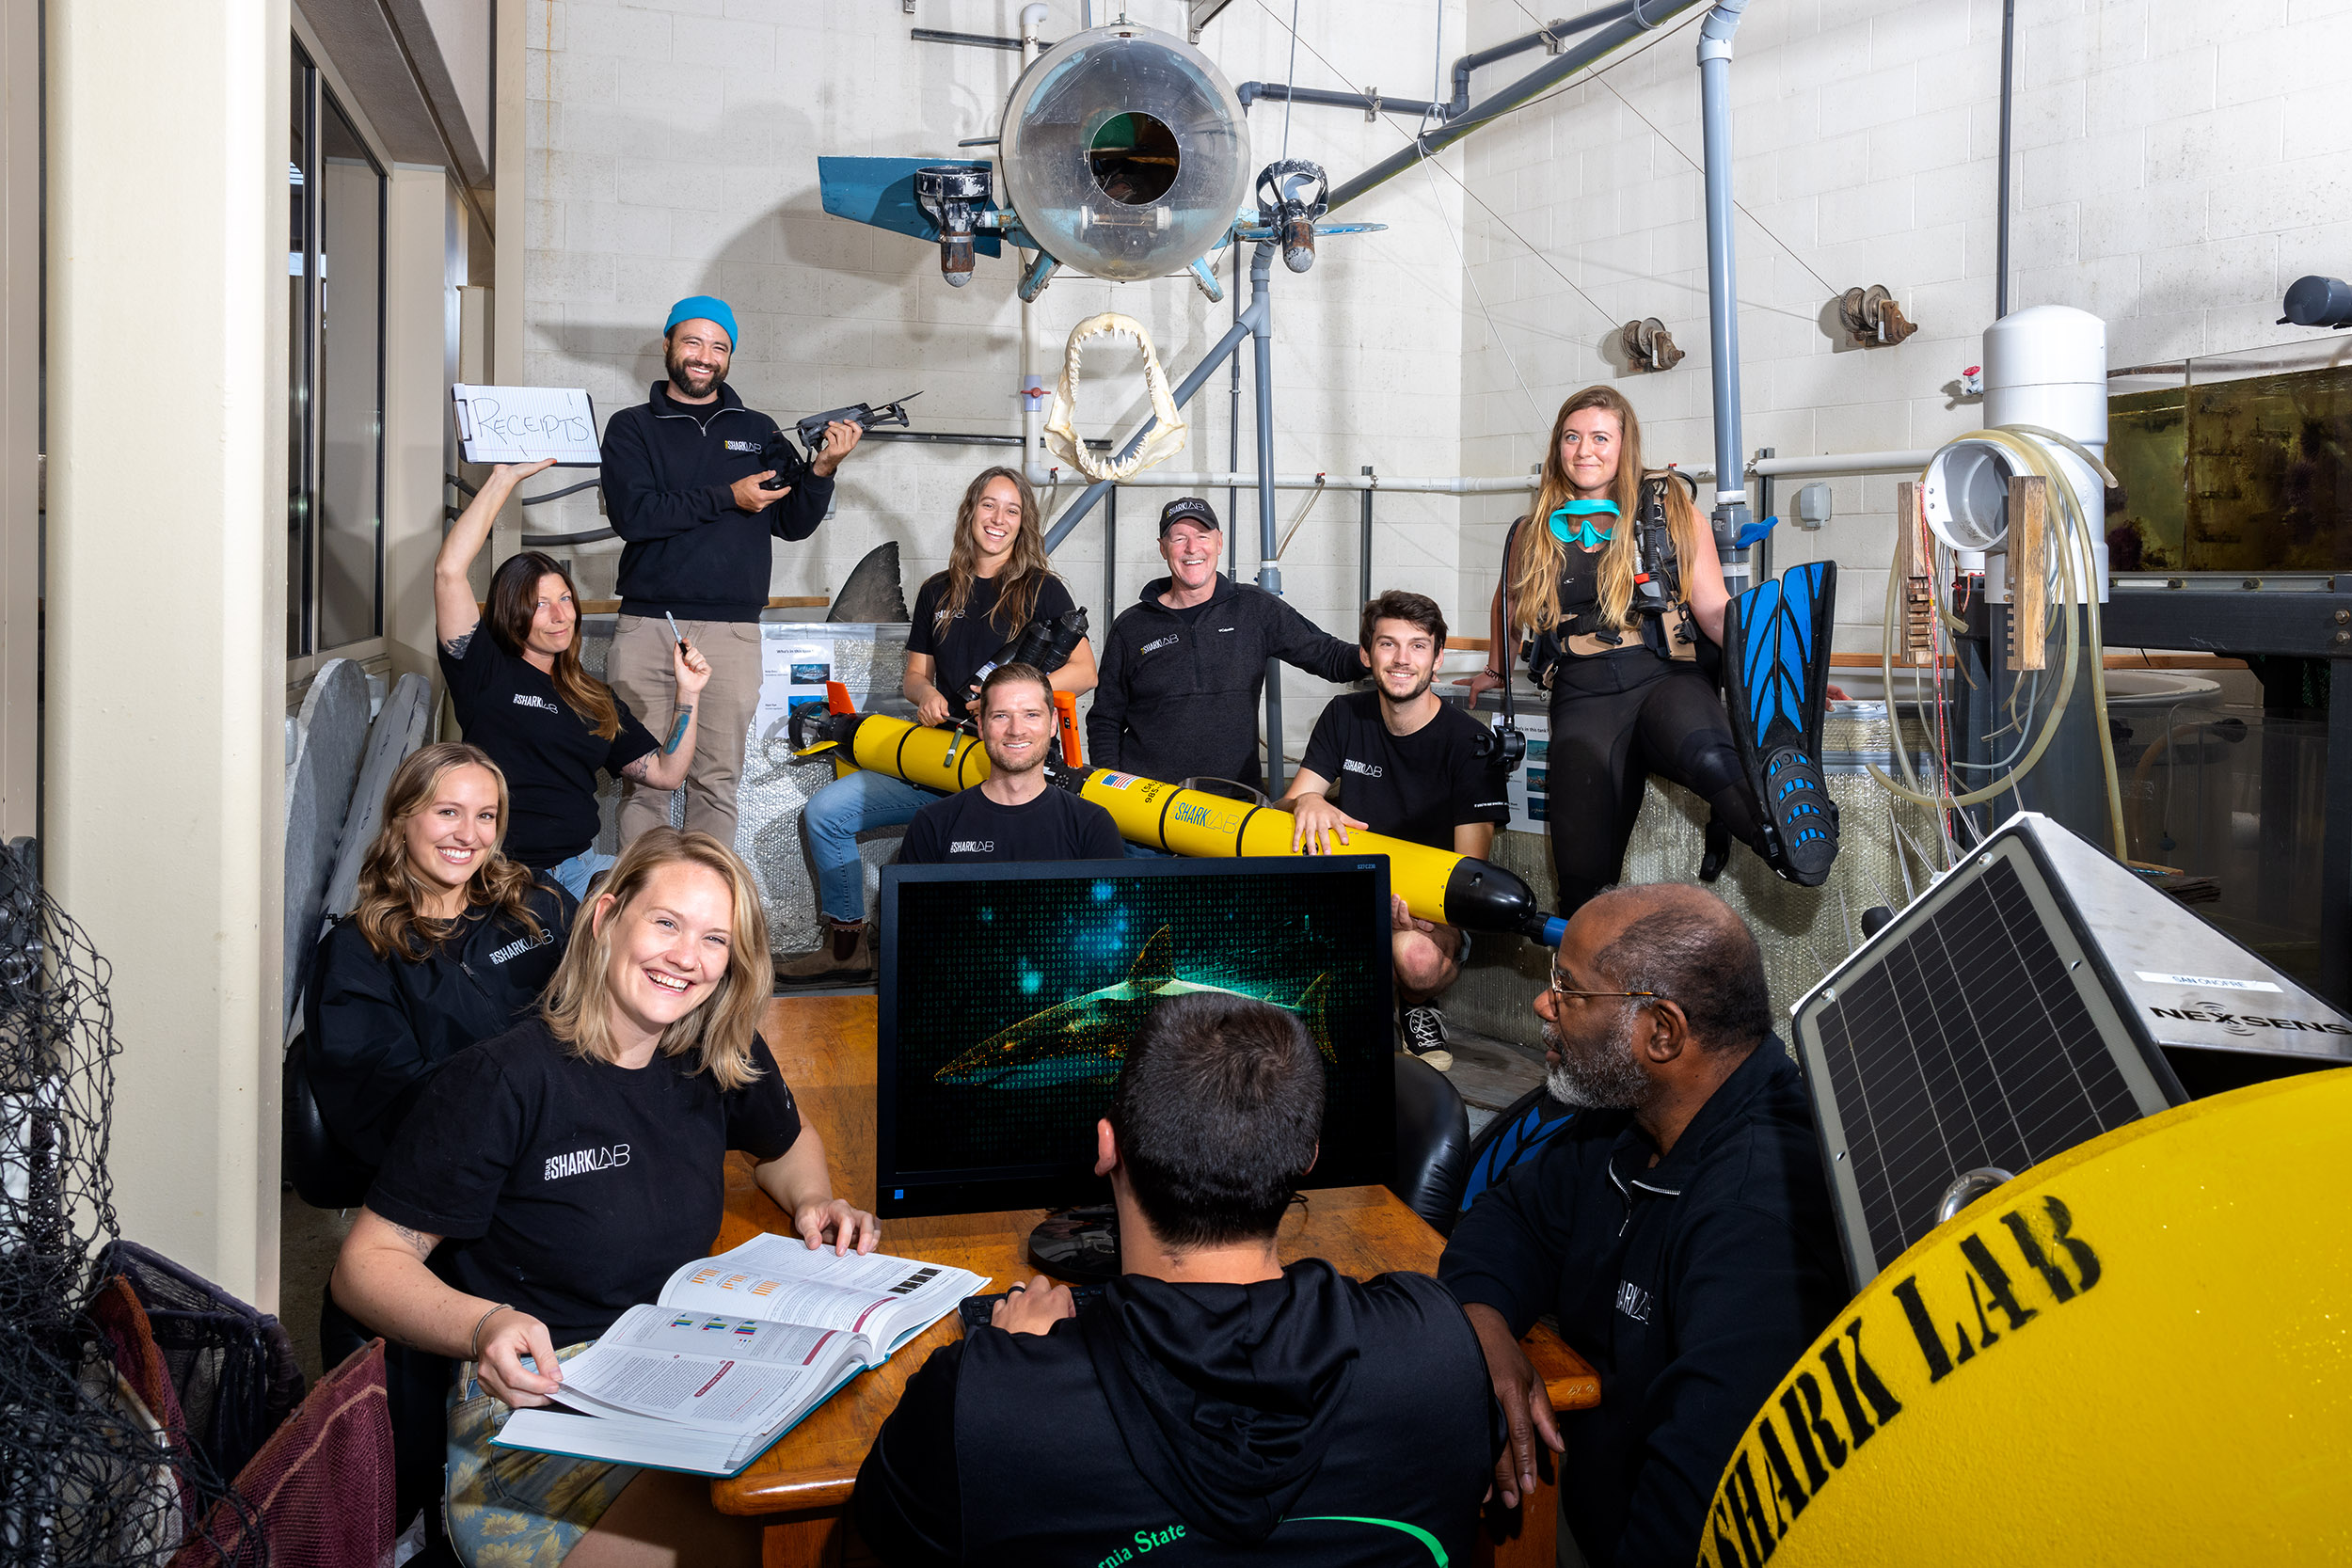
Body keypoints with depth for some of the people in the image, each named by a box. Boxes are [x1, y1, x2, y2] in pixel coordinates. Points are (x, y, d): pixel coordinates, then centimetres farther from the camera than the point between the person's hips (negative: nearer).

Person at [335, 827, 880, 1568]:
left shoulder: (720, 1059, 5)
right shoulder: (499, 1082, -13)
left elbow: (788, 1142, 27)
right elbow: (366, 1263, -10)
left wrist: (814, 1202, 5)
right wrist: (484, 1327, -29)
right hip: (534, 1394, -6)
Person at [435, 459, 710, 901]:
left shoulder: (597, 700, 20)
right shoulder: (487, 672, 4)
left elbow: (666, 773, 19)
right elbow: (449, 570, -7)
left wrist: (687, 695, 8)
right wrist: (503, 479, -2)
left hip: (582, 868, 7)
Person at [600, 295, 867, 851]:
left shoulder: (758, 431, 16)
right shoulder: (633, 427, 9)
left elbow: (794, 524, 11)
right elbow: (632, 514, -8)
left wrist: (822, 469, -6)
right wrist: (728, 497, -9)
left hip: (731, 631, 1)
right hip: (646, 625, -1)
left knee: (717, 781, 2)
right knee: (644, 778, 1)